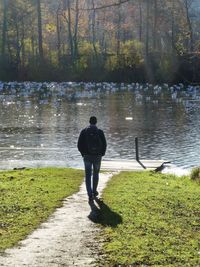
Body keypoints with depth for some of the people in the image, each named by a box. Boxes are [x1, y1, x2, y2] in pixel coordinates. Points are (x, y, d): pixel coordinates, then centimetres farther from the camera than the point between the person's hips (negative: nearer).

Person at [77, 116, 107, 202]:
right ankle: (94, 191, 32)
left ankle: (90, 194, -13)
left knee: (88, 176, 1)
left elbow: (79, 145, -3)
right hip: (97, 156, 0)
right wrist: (102, 154, 11)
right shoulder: (100, 132, -5)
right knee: (95, 174, 19)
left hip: (87, 156, 0)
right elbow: (104, 145, -6)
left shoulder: (84, 131, -3)